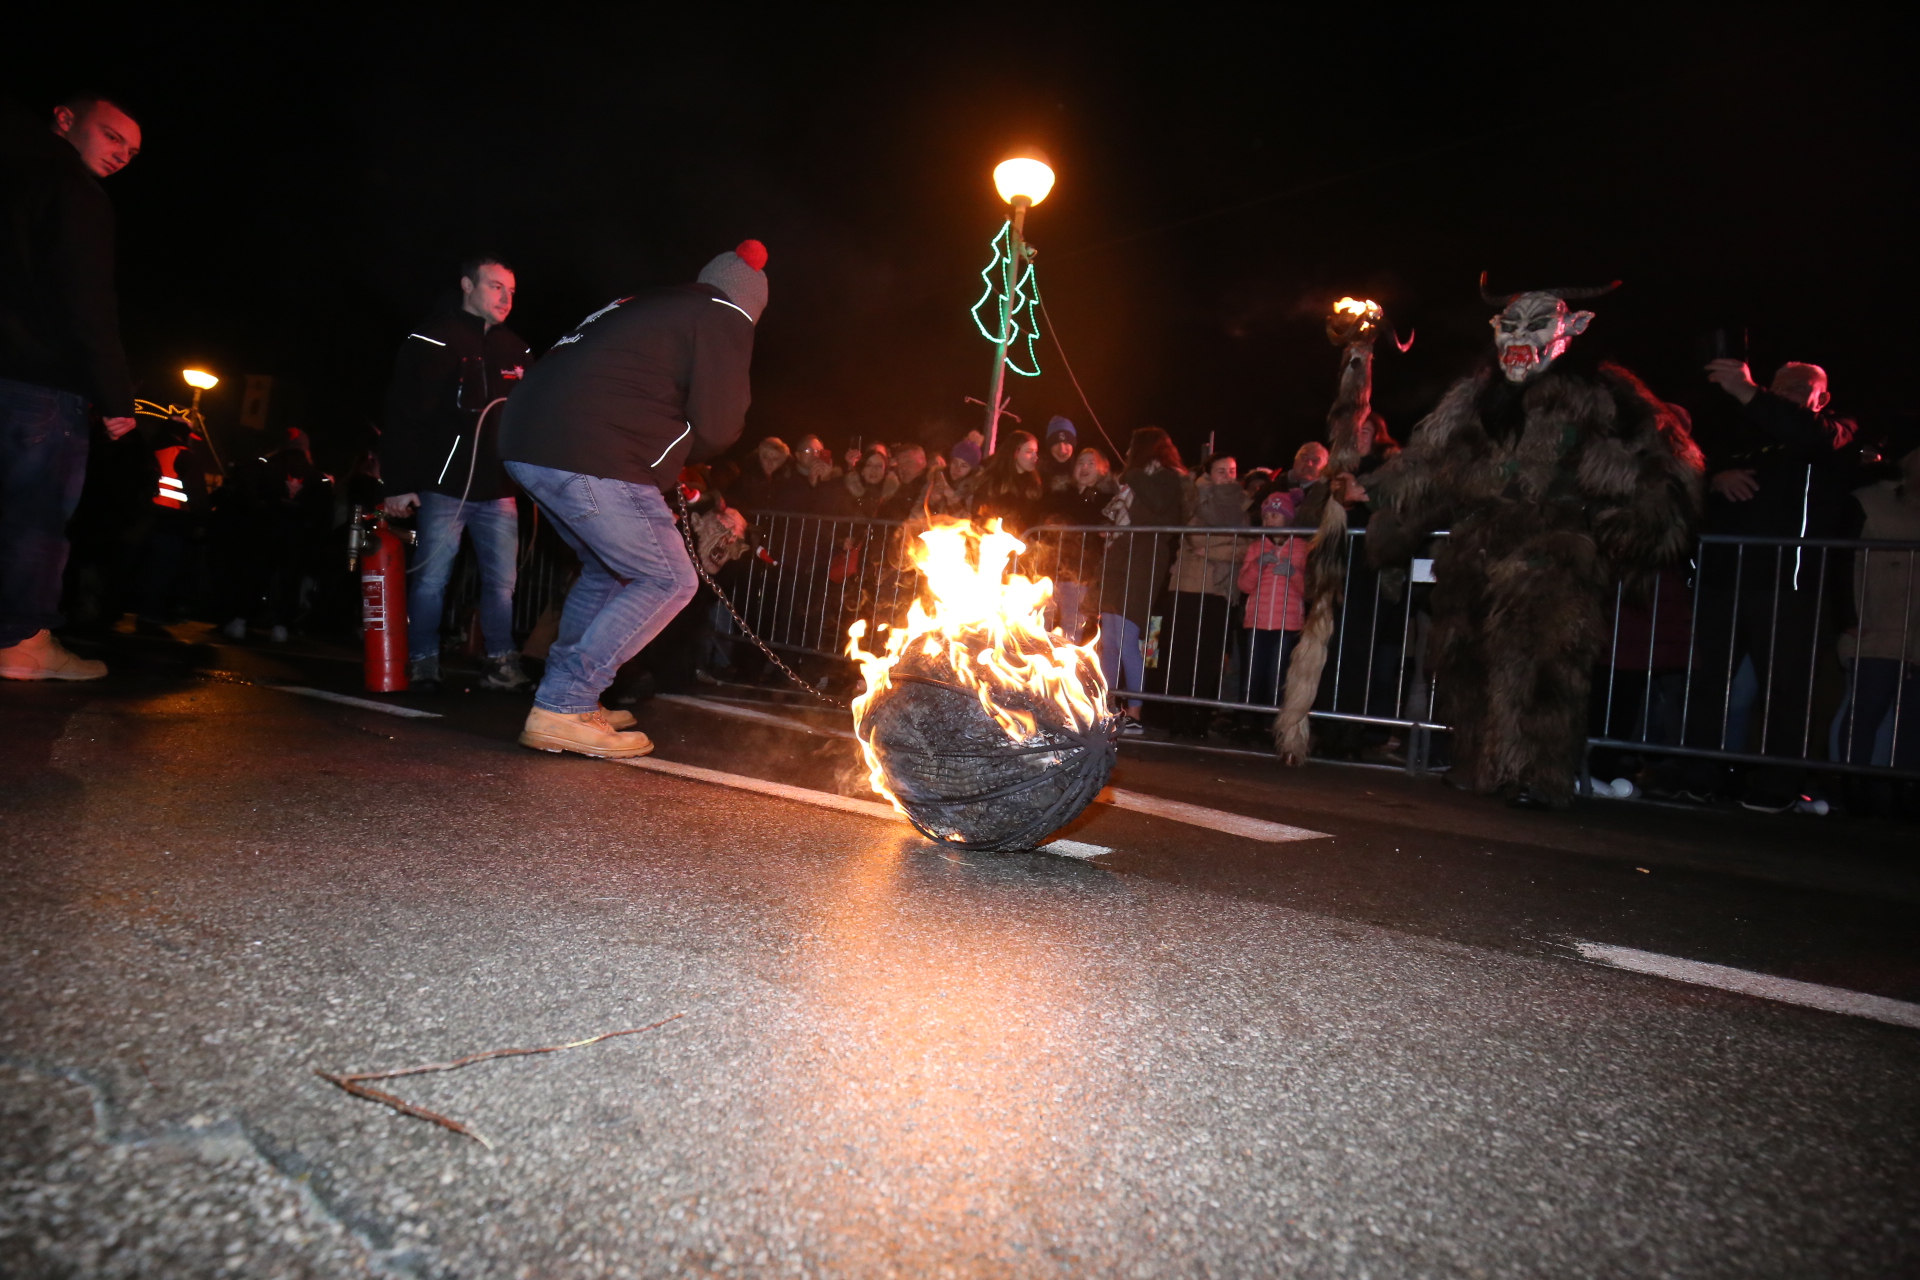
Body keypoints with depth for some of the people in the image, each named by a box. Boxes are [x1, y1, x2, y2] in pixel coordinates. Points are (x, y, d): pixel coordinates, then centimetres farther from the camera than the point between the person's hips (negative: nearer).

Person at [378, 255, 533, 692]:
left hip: (499, 490, 4)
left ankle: (502, 664, 10)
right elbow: (403, 416, -6)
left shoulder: (516, 350, 14)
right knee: (431, 579, 1)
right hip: (444, 486, -4)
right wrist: (399, 484, -12)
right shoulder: (432, 341, -1)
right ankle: (423, 663, 11)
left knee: (502, 581, 4)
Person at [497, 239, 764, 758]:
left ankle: (569, 699, 27)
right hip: (590, 458, -9)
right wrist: (682, 455, 17)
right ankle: (561, 711, -5)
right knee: (669, 581, -2)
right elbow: (716, 428, -3)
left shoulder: (643, 305, 27)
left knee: (610, 569, 25)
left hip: (527, 443, 9)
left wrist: (668, 466, 22)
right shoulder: (725, 319, 3)